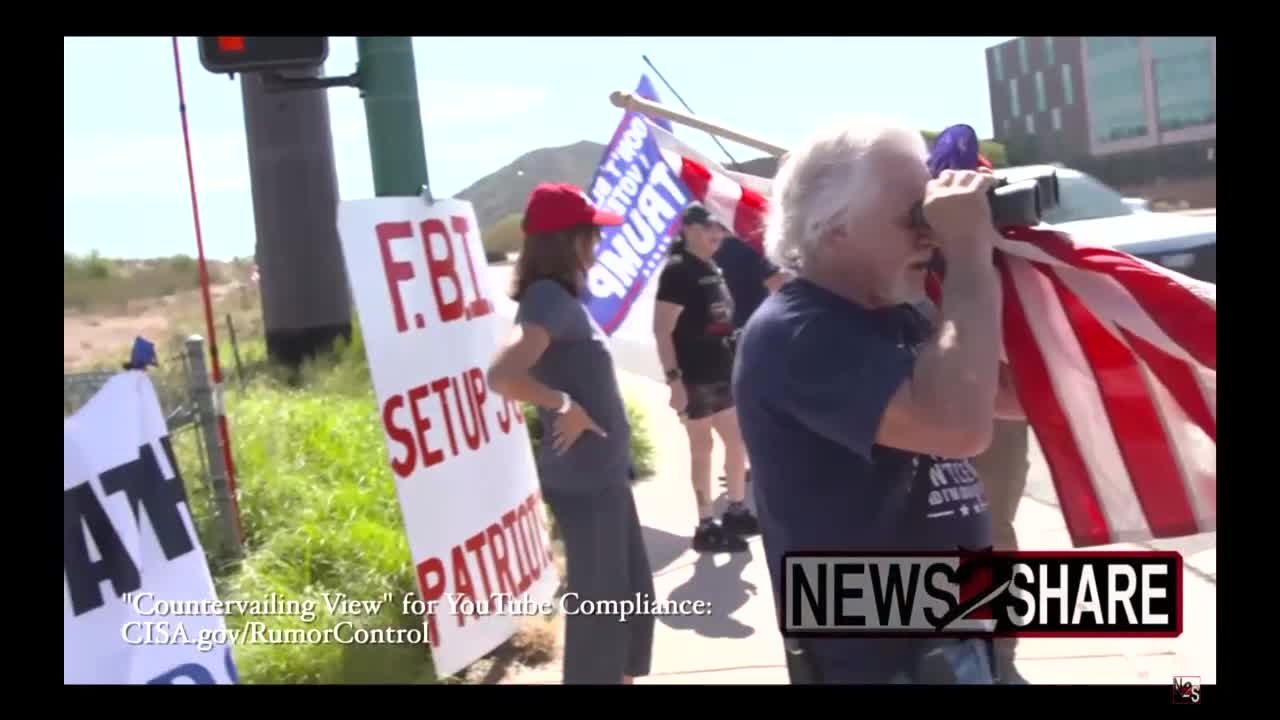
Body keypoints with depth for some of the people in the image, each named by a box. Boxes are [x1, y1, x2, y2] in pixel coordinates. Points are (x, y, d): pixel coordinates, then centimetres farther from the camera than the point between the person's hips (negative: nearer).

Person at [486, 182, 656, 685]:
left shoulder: (562, 296, 10)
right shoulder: (549, 298, -18)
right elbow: (502, 375, -33)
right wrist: (564, 406, -21)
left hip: (604, 474, 10)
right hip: (583, 481, -10)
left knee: (633, 594, 20)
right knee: (598, 604, 3)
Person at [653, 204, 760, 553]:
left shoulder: (713, 269, 11)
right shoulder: (678, 271, -14)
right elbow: (662, 330, -18)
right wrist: (673, 378, -23)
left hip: (722, 373, 8)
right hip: (695, 378, -8)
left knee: (738, 441, 15)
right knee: (701, 448, 1)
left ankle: (737, 511, 30)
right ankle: (706, 526, 11)